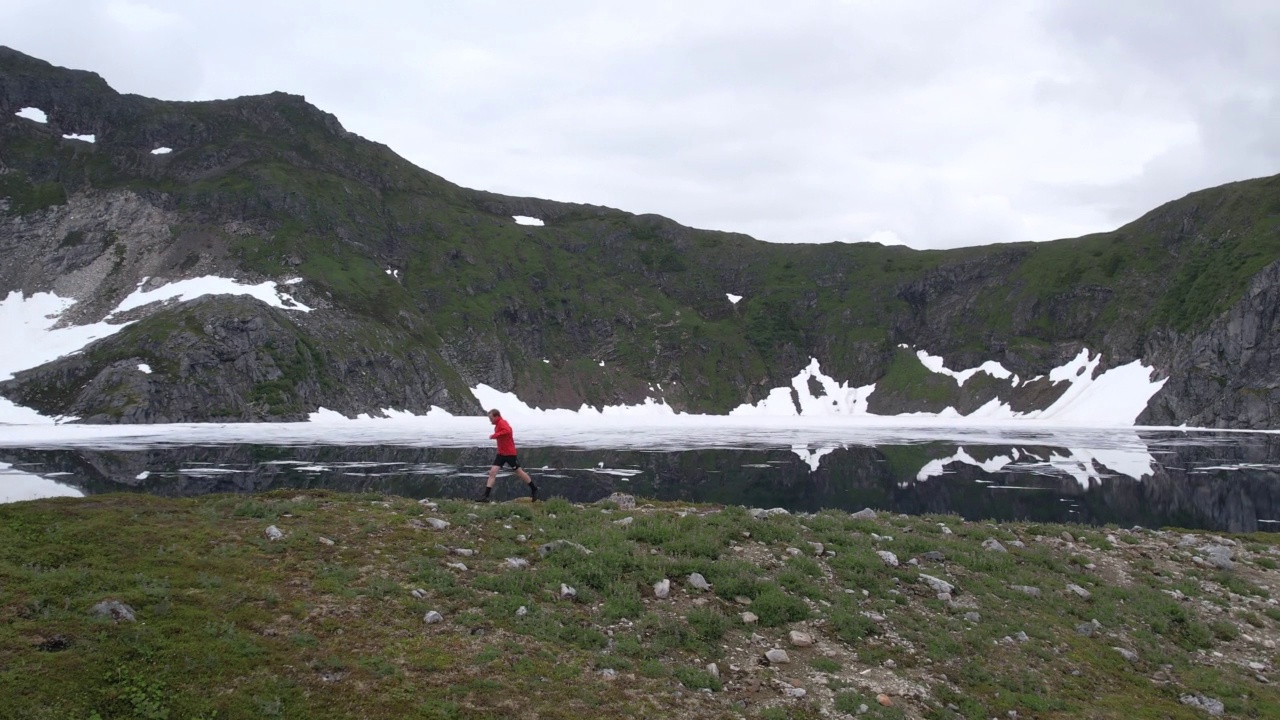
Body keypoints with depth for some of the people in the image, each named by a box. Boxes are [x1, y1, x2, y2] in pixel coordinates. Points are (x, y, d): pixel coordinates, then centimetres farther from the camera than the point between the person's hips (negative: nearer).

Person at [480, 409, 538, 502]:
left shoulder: (502, 423, -18)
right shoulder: (498, 424, 11)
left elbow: (507, 431, -38)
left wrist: (494, 435, -32)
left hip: (509, 453, -9)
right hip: (501, 453, 9)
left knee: (519, 472, 3)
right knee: (492, 472, -3)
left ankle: (534, 489, 21)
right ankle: (485, 496, -6)